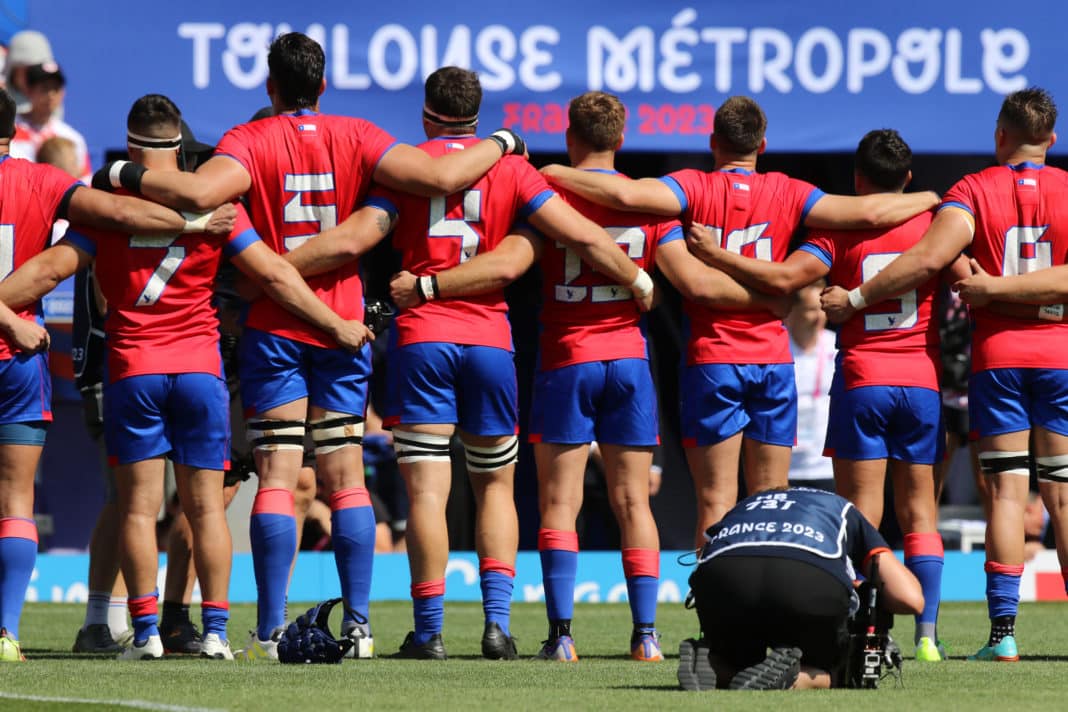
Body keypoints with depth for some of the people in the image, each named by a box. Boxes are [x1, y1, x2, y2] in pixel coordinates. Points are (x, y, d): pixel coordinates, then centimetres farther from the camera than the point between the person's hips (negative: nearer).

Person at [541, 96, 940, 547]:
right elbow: (868, 213, -5)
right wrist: (932, 199, 12)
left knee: (717, 501, -2)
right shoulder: (785, 193, 1)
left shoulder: (695, 188, -5)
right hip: (773, 359, 2)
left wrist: (559, 174, -7)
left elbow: (627, 195, -22)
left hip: (712, 360, -2)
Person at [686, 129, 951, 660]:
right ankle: (927, 635, -3)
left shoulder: (840, 230, -3)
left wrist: (714, 254, -8)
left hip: (862, 381, -2)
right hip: (922, 381, 2)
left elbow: (782, 279, -14)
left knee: (860, 514, -1)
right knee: (919, 512, 6)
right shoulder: (930, 225, 3)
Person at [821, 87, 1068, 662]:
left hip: (997, 356, -1)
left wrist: (855, 298, -10)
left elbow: (930, 258, -16)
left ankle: (1003, 630, -7)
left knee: (1006, 491, -1)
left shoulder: (974, 191, -4)